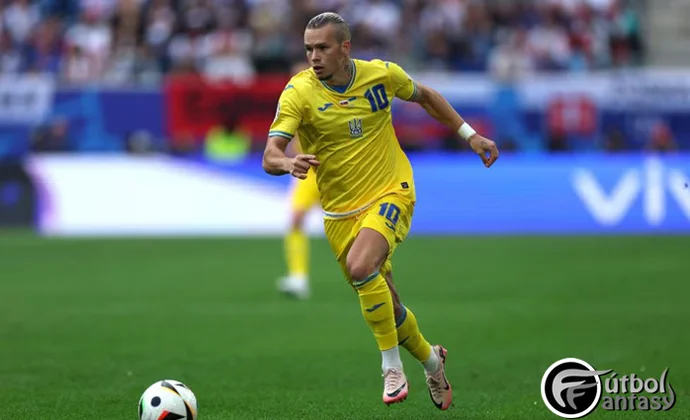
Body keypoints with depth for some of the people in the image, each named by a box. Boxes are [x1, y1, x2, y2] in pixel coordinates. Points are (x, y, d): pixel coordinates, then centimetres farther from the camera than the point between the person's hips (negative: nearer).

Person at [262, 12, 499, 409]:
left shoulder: (382, 74, -7)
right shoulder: (298, 93, -13)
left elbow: (425, 96, 15)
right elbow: (270, 155, -22)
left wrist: (470, 135, 13)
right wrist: (287, 163, -46)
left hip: (391, 194, -2)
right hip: (340, 212, 2)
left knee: (361, 266, -30)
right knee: (386, 307, 10)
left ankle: (392, 366, -16)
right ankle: (431, 359, 40)